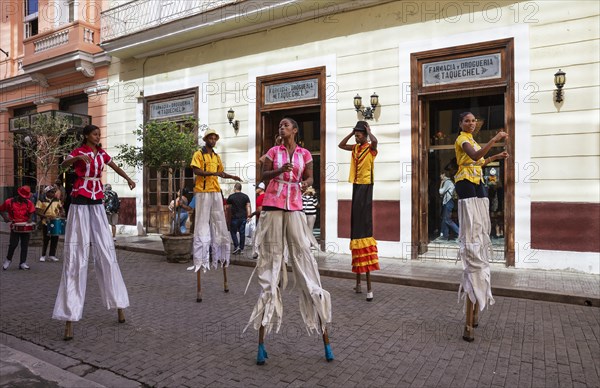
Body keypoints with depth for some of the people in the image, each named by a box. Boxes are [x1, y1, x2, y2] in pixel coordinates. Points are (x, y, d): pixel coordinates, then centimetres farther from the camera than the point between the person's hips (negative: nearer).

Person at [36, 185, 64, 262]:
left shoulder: (57, 200, 9)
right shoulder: (41, 201, -4)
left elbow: (61, 209, 19)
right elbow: (37, 211, -9)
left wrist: (62, 213, -4)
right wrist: (46, 216, -23)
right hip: (46, 223, -4)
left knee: (55, 239, 5)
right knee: (45, 239, 2)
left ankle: (52, 255, 15)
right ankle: (43, 255, 16)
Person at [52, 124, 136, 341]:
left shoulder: (102, 153, 11)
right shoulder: (78, 152, -5)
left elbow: (114, 166, 29)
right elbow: (63, 165, -24)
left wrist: (128, 179, 34)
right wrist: (77, 158, -42)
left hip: (97, 206, 5)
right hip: (80, 205, -5)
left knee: (106, 253, 4)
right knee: (76, 257, -9)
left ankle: (118, 304, 12)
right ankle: (69, 318, -7)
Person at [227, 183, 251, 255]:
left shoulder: (231, 196, -3)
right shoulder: (245, 196, 4)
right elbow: (248, 206, 0)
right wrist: (249, 215, 5)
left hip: (235, 217, -3)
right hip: (243, 217, 3)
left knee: (233, 232, 8)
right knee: (242, 233, 6)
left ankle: (236, 246, -5)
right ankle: (241, 249, 8)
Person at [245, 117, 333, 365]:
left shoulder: (305, 154, 11)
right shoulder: (273, 151, 11)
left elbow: (309, 177, 8)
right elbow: (264, 176, 7)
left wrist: (306, 183, -15)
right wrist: (280, 170, -11)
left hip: (294, 208, 0)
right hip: (272, 206, 0)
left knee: (302, 254, -5)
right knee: (270, 257, 0)